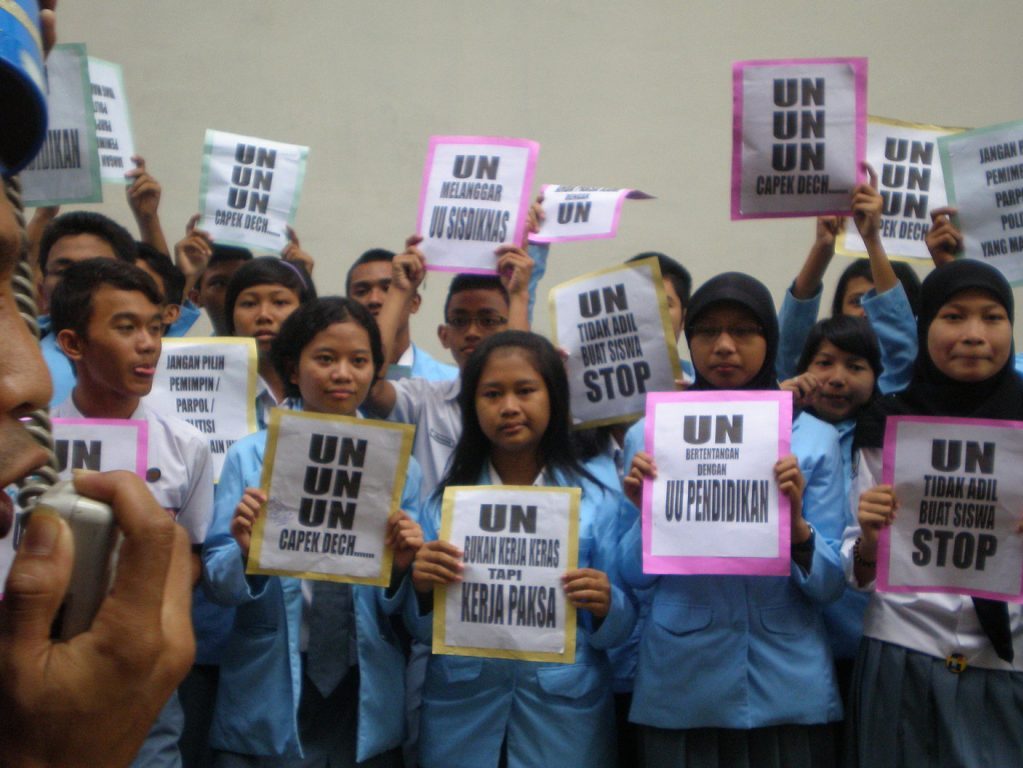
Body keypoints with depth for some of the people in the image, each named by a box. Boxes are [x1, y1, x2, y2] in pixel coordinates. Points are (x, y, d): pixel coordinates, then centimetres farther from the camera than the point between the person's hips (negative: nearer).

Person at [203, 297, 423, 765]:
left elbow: (398, 610, 5)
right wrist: (245, 553, -21)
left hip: (366, 700, 2)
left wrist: (401, 568, -15)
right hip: (269, 702, -1)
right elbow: (217, 586, -2)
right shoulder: (249, 457, -2)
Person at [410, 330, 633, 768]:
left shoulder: (597, 502, -2)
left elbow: (618, 632, 0)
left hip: (564, 717, -1)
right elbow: (422, 631, 2)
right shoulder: (444, 501, 1)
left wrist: (604, 607, -21)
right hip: (460, 717, 1)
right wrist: (421, 588, -19)